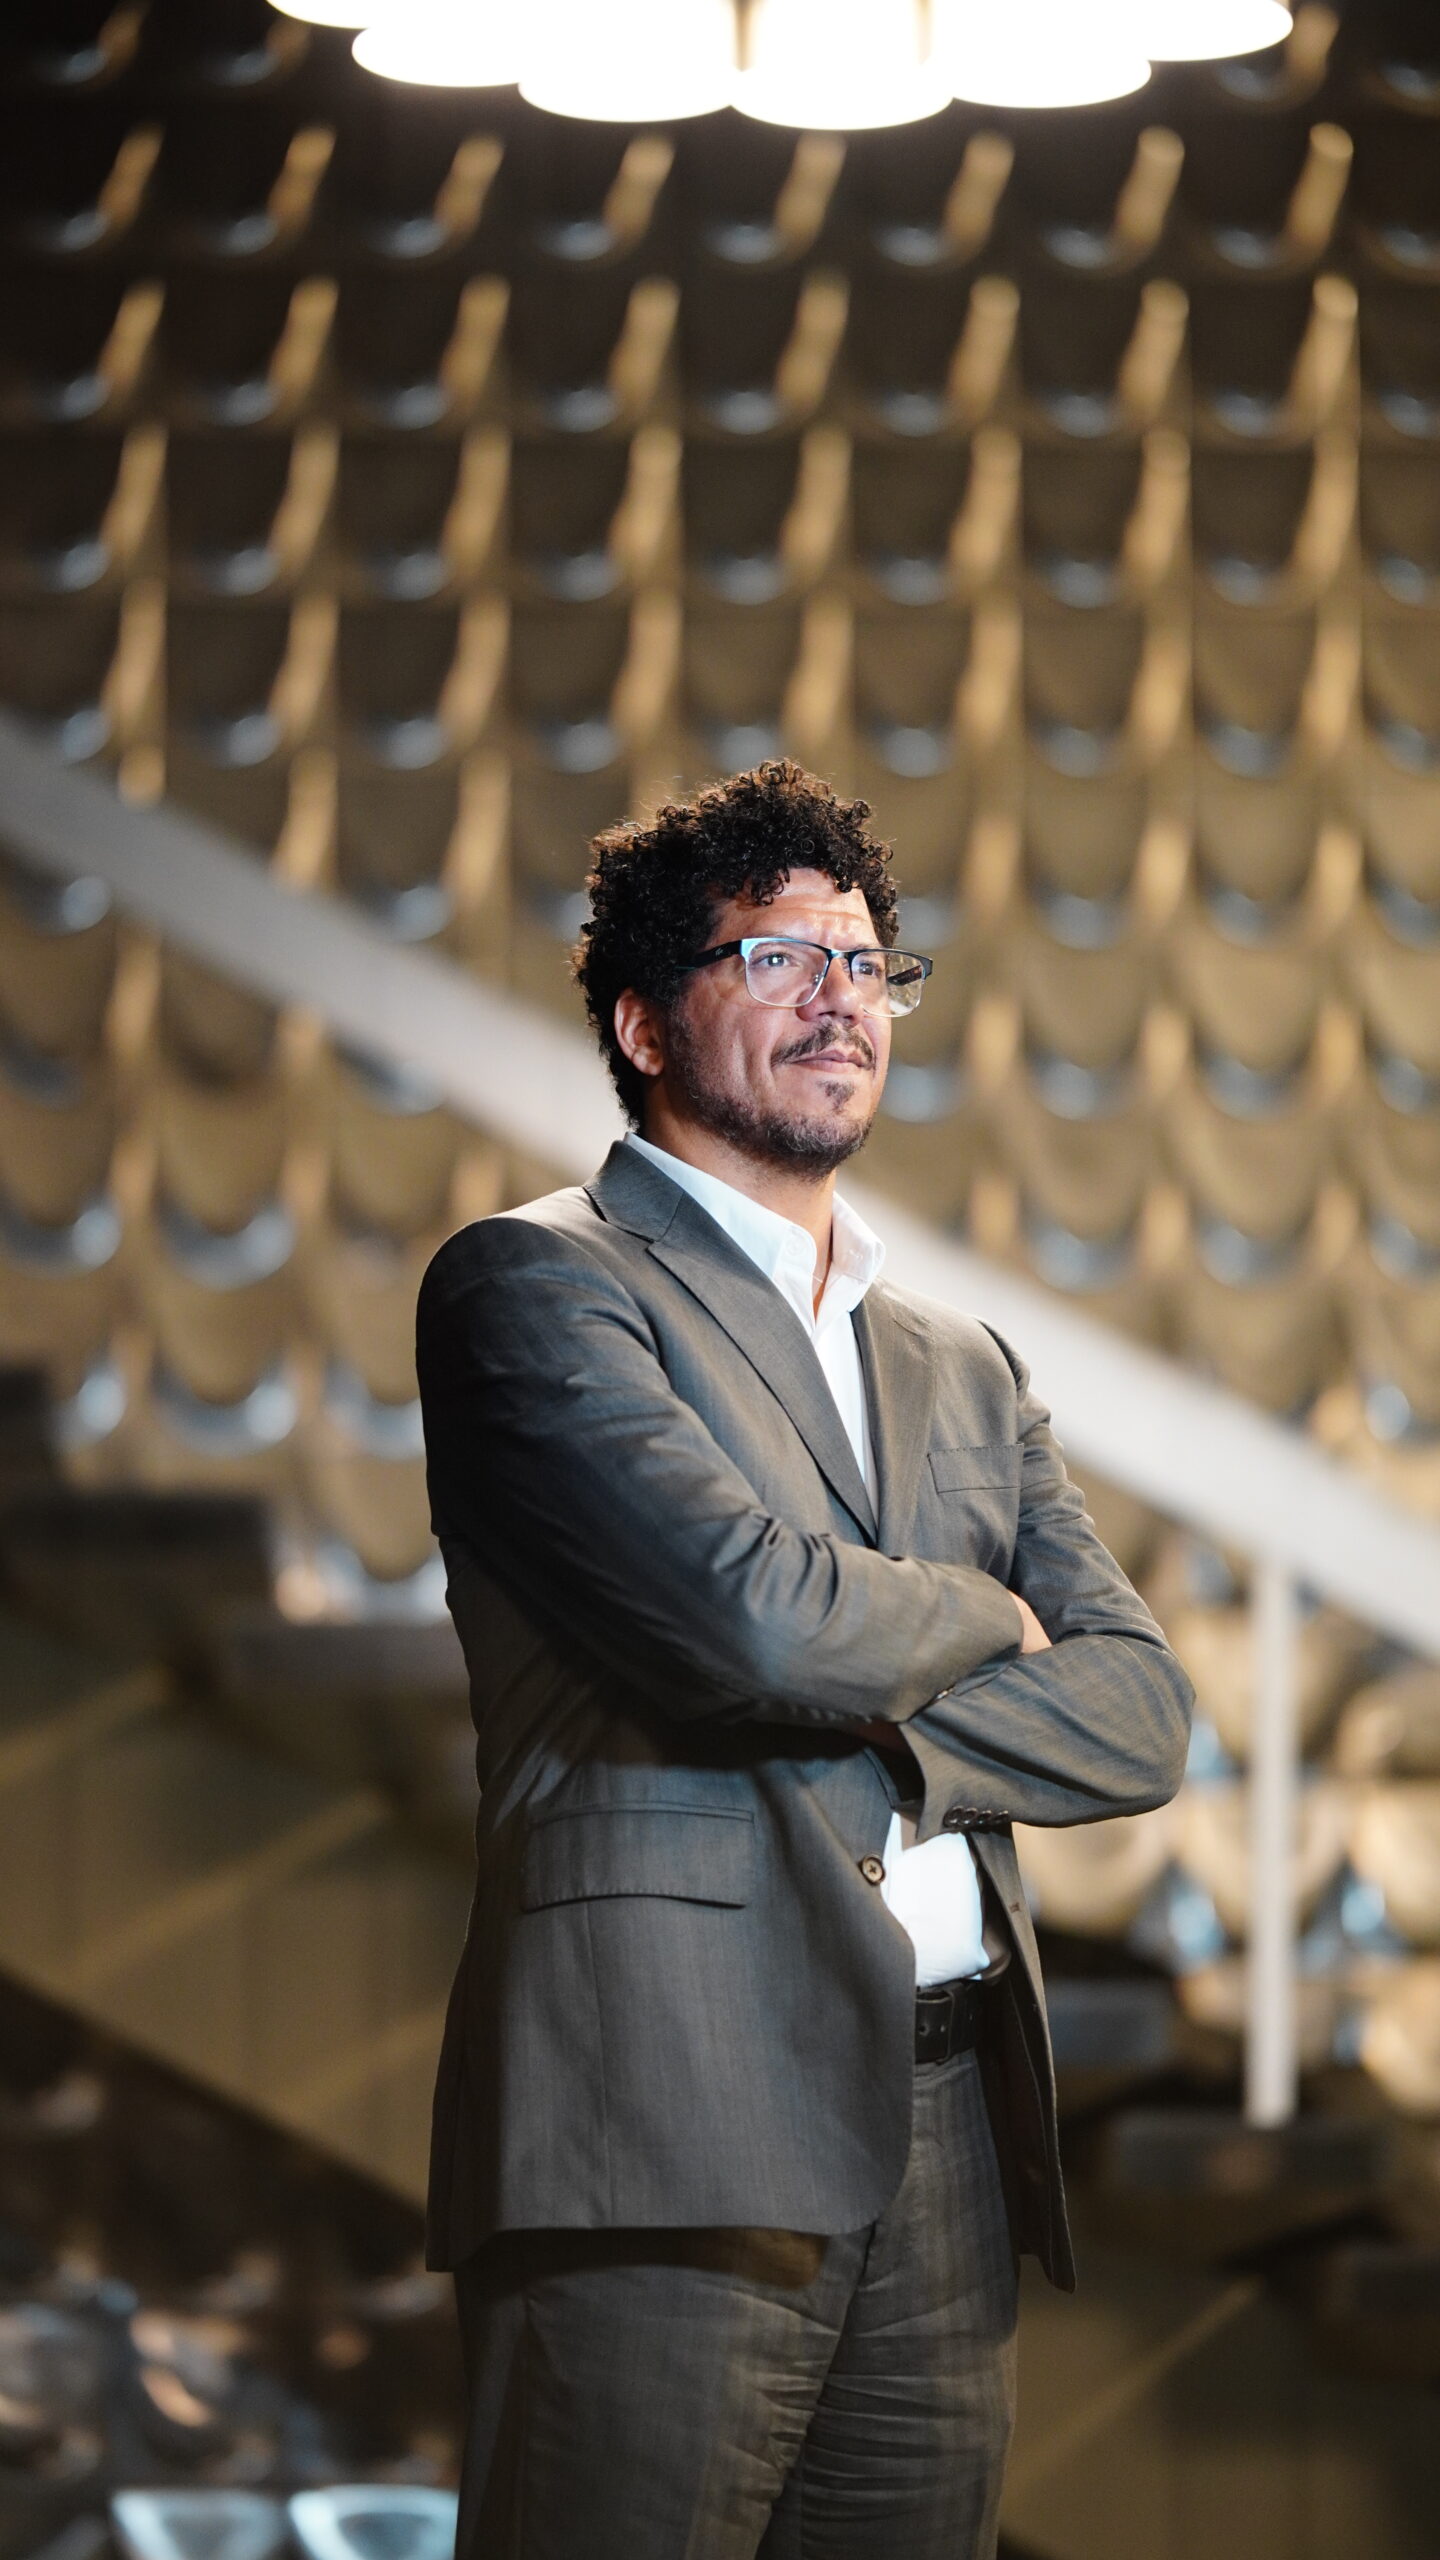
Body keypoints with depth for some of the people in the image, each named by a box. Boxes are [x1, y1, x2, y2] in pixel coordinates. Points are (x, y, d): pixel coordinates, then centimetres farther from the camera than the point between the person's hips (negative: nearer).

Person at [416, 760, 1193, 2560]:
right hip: (673, 2113, -6)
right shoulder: (532, 1284, 2)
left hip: (944, 2144, 7)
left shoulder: (961, 1372, 24)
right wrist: (979, 1618, 6)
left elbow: (1139, 1715, 12)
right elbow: (752, 1612, -14)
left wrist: (859, 1738, -4)